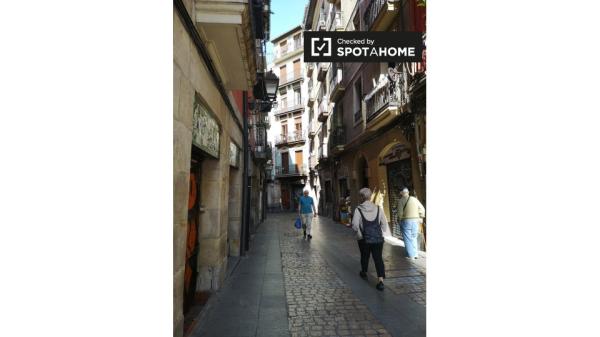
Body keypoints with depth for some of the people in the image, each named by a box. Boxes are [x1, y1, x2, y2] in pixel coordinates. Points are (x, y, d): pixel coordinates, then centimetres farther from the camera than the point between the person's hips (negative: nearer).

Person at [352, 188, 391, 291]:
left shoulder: (358, 209, -12)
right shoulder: (378, 208, -3)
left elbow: (355, 225, -16)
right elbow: (384, 224, -1)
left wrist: (359, 231, 2)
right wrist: (381, 232, 12)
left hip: (364, 239, -1)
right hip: (378, 238, 1)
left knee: (364, 256, 20)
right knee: (378, 258, 6)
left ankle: (364, 273, 41)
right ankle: (381, 280, -4)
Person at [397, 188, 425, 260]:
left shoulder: (401, 201, -8)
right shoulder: (415, 199, 5)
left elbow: (400, 212, -15)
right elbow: (422, 209, 7)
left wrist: (400, 219, 1)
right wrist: (421, 217, 17)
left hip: (406, 221, -5)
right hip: (415, 221, 5)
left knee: (408, 238, 4)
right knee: (414, 238, 18)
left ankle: (411, 255, 7)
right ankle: (416, 254, 20)